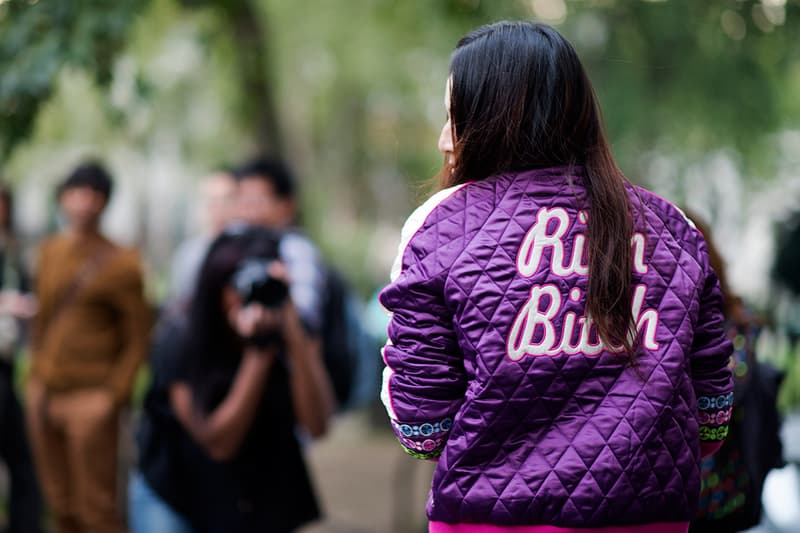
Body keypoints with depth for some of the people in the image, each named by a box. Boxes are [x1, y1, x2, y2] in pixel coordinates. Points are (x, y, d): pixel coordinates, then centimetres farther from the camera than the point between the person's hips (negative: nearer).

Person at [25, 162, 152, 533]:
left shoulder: (120, 263, -8)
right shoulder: (49, 252, 11)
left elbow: (138, 339, -7)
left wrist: (112, 395, -12)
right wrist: (36, 375, 13)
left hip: (89, 399, -6)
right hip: (44, 395, 6)